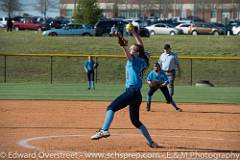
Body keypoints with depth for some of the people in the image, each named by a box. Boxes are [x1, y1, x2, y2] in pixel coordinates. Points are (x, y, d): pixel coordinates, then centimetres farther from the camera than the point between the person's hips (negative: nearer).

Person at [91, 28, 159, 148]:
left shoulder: (136, 60, -5)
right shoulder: (142, 61, 16)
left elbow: (129, 56, -27)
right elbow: (140, 46, 29)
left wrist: (123, 46, -45)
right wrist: (134, 33, 30)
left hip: (132, 92, -10)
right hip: (136, 94, 10)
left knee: (111, 108, -17)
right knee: (135, 121, 17)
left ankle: (104, 130, -33)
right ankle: (150, 142, 19)